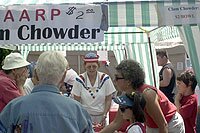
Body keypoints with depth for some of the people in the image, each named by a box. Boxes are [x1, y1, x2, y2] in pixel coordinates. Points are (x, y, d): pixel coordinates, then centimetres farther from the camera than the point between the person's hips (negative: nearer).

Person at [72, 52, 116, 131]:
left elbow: (108, 100, 1)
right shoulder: (79, 80, -7)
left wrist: (104, 115, -6)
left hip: (101, 116, 1)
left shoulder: (105, 79, -5)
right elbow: (77, 102, -2)